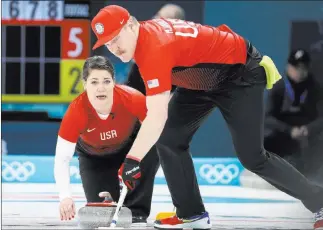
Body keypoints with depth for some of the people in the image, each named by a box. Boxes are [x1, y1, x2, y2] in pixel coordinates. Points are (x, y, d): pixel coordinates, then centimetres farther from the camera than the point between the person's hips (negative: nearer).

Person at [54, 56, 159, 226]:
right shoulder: (75, 111, -36)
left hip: (130, 144, 0)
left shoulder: (132, 99, -37)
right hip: (93, 156, 0)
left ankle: (136, 211, -16)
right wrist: (65, 196, -46)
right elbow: (62, 159, -32)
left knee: (153, 150, -33)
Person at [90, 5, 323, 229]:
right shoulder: (143, 33, -6)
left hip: (241, 73, -10)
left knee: (252, 157, -10)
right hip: (204, 79, 10)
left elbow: (157, 116, -41)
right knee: (169, 137, -1)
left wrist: (132, 160, -44)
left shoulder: (154, 47, -34)